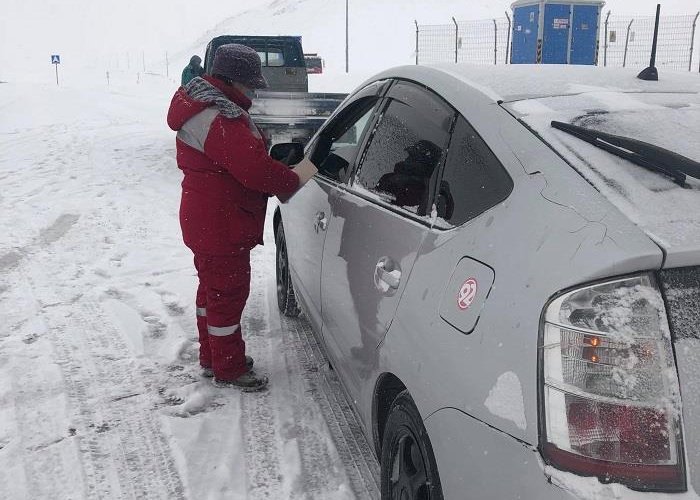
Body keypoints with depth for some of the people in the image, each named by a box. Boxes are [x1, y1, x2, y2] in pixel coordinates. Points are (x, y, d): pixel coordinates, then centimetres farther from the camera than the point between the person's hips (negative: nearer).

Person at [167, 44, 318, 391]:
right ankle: (229, 369, 16)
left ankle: (211, 357, 37)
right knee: (228, 294, 1)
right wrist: (294, 178, -17)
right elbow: (255, 168, -30)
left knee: (212, 289, 21)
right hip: (221, 228, -11)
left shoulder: (205, 107, 12)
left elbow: (246, 153, 15)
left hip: (204, 223, 11)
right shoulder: (218, 120, -25)